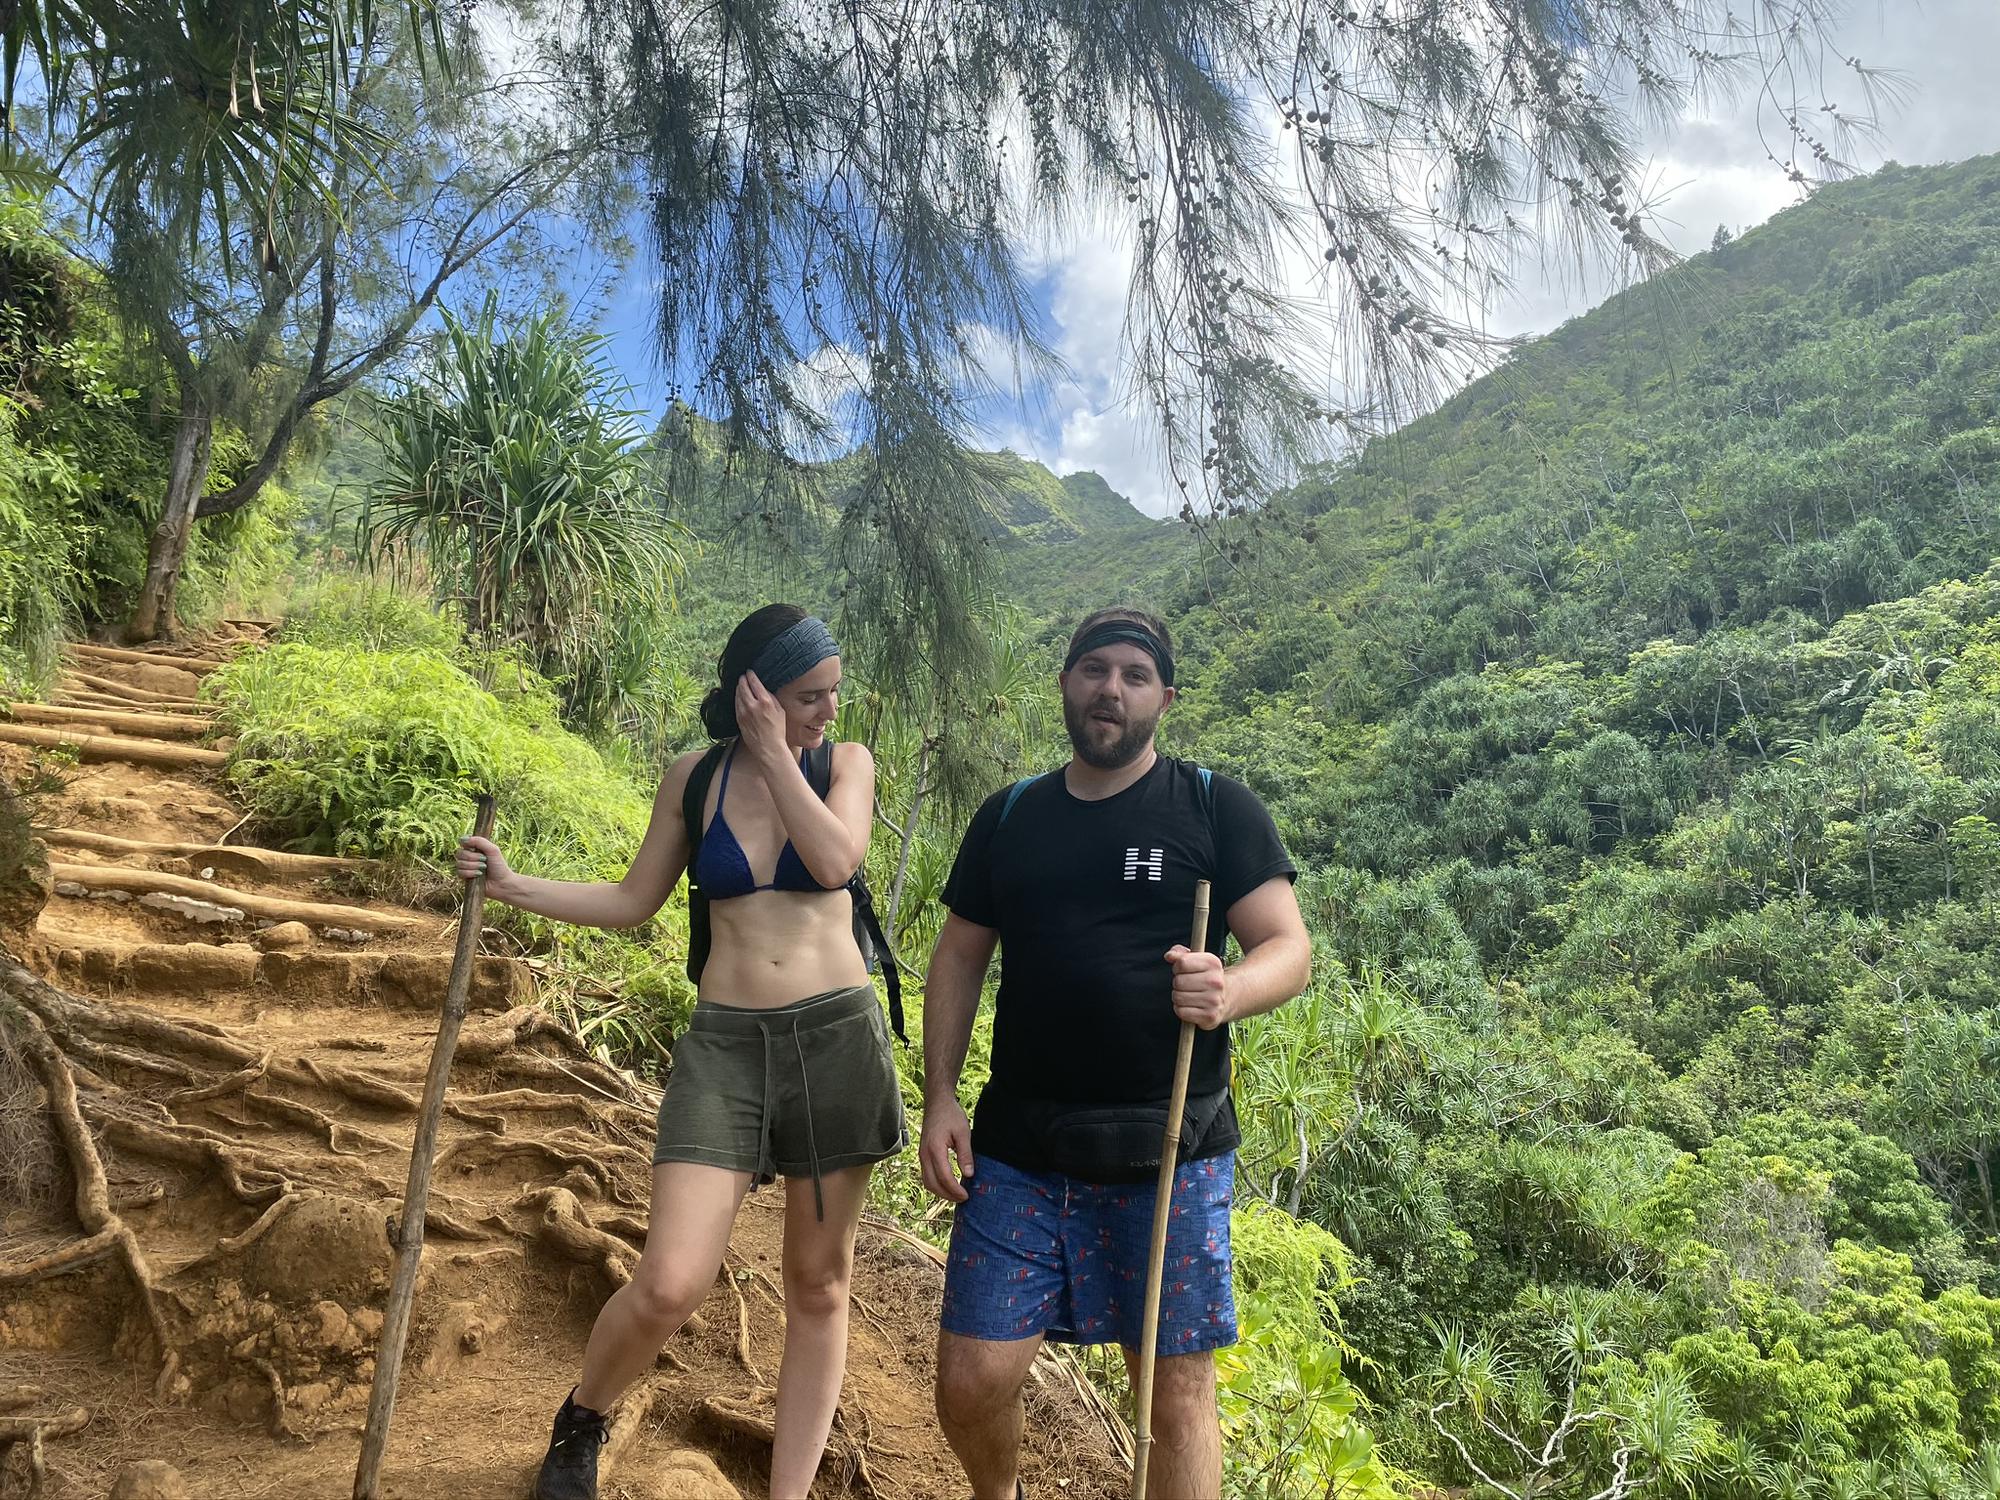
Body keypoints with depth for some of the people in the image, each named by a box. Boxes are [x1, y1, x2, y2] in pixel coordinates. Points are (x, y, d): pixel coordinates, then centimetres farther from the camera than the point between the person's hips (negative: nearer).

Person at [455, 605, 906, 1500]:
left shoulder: (845, 763, 2)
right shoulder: (695, 777, 4)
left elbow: (834, 860, -19)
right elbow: (632, 903, 12)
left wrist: (773, 752, -12)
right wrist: (511, 885, 3)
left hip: (835, 1037, 0)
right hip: (723, 1043, 0)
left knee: (818, 1286, 9)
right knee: (669, 1284, -9)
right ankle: (583, 1419, 24)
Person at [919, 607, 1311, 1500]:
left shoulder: (1218, 810, 0)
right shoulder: (1008, 816, 10)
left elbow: (1290, 948, -3)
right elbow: (959, 958, 13)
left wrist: (1230, 991, -26)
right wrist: (939, 1098, 3)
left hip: (1170, 1151, -2)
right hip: (1019, 1148, 3)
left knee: (1177, 1387, 6)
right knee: (971, 1381, 3)